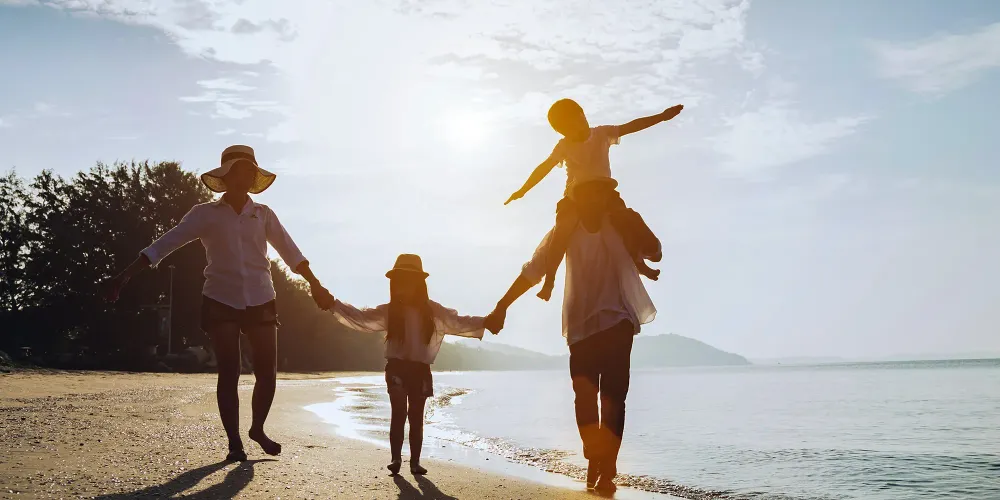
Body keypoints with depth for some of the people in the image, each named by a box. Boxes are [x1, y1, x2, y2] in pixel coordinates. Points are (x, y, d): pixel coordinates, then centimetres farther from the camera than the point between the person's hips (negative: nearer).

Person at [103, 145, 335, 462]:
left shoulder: (263, 215, 6)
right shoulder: (206, 214, 0)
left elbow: (289, 251, 9)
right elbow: (165, 244, -5)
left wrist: (315, 285, 8)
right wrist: (126, 275, -11)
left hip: (260, 301, 2)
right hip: (221, 302, -2)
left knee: (267, 372, 1)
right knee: (228, 373, -2)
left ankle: (258, 429, 24)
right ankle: (234, 442, 9)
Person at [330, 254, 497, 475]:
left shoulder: (432, 311, 5)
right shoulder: (388, 311, 1)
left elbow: (459, 322, 5)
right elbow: (360, 317, -6)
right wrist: (333, 304, -18)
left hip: (420, 370, 2)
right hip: (396, 368, -2)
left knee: (416, 417, 6)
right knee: (399, 413, -12)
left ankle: (415, 462, 12)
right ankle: (396, 459, -9)